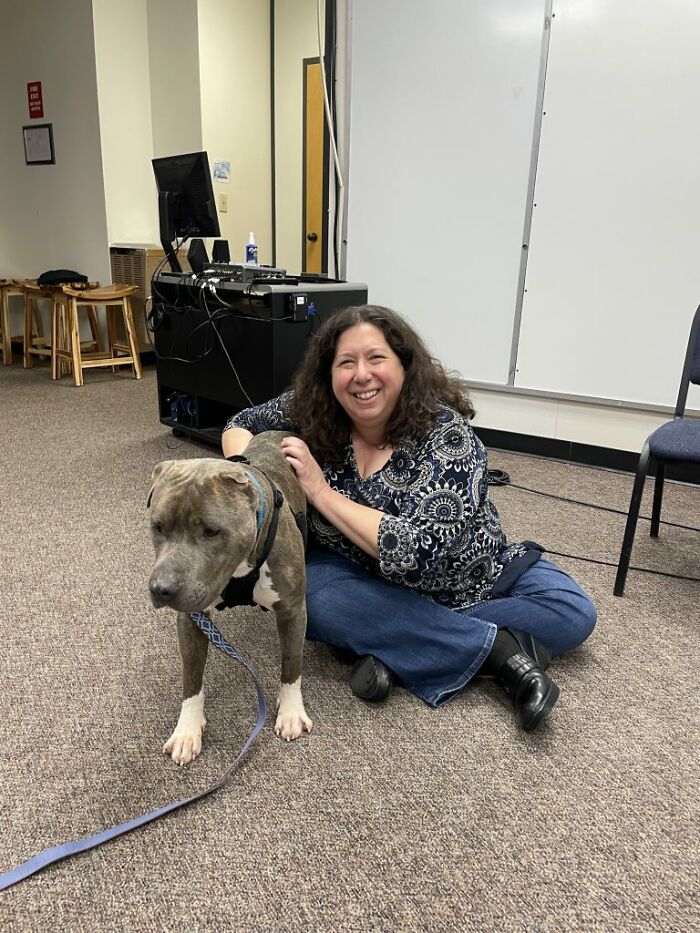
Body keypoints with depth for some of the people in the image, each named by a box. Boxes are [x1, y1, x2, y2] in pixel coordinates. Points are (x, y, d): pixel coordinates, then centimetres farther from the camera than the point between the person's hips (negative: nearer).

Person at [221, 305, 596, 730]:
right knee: (318, 599, -33)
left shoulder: (447, 436, -28)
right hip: (367, 581, 2)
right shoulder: (311, 412, -17)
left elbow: (416, 553, -36)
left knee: (574, 612, -16)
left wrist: (320, 491, -33)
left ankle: (394, 647, -23)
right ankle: (502, 647, -20)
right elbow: (242, 423, 2)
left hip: (460, 579, -1)